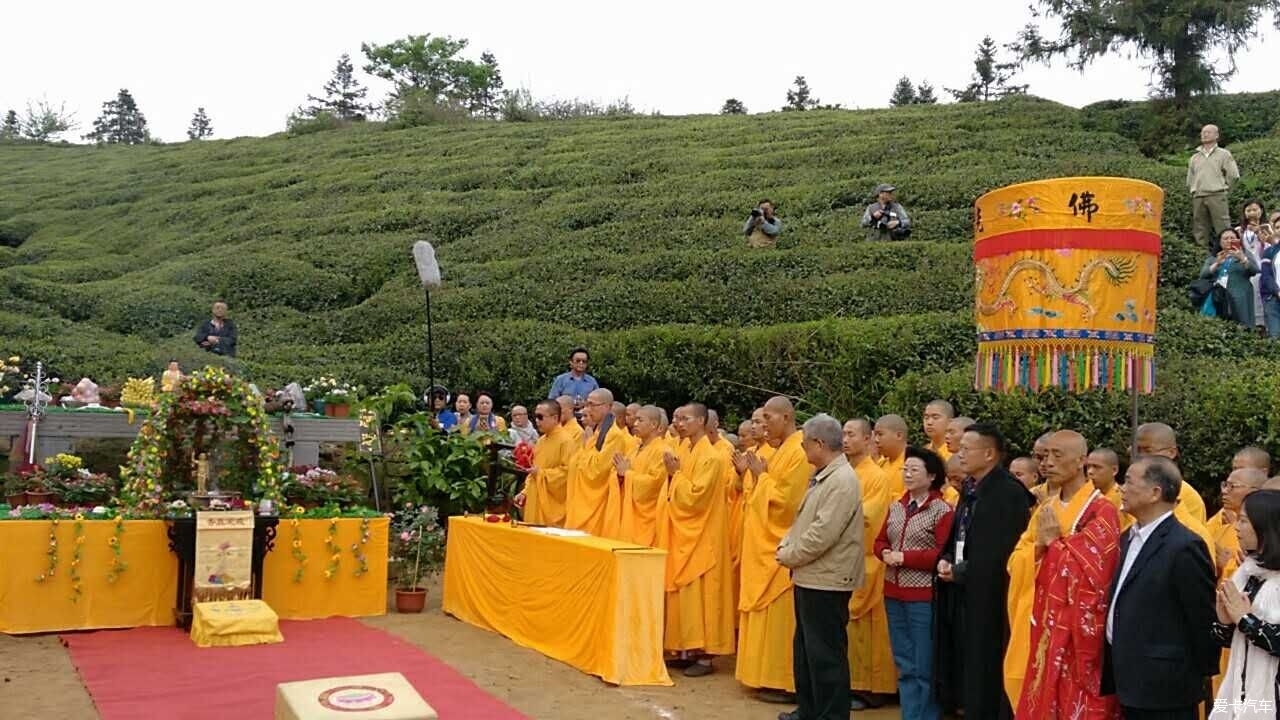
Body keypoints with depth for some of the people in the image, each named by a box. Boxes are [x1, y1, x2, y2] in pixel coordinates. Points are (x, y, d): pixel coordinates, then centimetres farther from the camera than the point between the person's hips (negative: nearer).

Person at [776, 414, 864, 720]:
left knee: (825, 654, -1)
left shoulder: (842, 481, -19)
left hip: (825, 581, -10)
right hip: (810, 577, 10)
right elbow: (802, 521, 17)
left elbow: (822, 533, -25)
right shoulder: (822, 477, 13)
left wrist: (788, 556, -13)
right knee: (805, 649, 18)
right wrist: (785, 546, 0)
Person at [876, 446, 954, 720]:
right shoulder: (895, 506, 9)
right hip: (894, 594, 6)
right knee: (904, 665, 15)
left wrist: (904, 557, -18)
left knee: (924, 667, 3)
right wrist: (886, 554, -8)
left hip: (924, 597, -6)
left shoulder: (942, 511, -10)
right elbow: (880, 541, 14)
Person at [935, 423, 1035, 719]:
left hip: (989, 600, -8)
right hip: (962, 595, 8)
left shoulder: (1009, 492, -16)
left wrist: (960, 573, -12)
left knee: (986, 680, 1)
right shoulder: (970, 488, 12)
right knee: (965, 670, 14)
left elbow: (1000, 554, -20)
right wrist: (946, 561, 0)